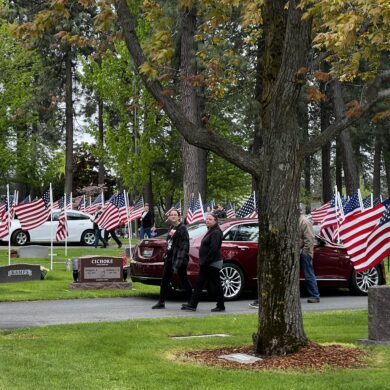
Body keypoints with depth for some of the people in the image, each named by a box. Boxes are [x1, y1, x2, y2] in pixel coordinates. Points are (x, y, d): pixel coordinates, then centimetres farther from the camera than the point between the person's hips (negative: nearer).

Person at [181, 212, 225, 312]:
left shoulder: (216, 232, -14)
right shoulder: (210, 231, 18)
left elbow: (213, 249, -23)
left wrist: (206, 261, -19)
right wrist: (203, 261, 12)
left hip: (213, 263, -10)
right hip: (207, 264, 10)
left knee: (216, 285, -1)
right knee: (199, 283, 8)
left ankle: (221, 306, 8)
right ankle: (192, 304, 9)